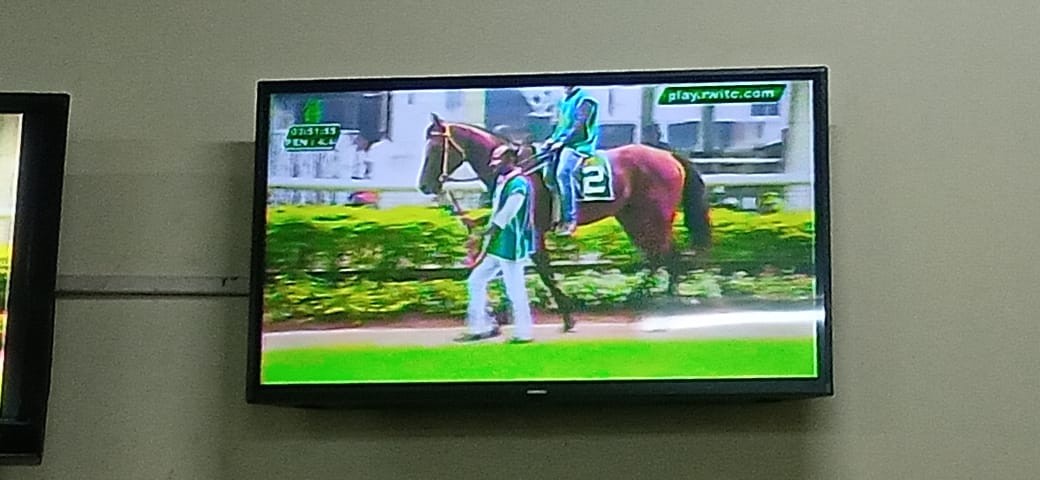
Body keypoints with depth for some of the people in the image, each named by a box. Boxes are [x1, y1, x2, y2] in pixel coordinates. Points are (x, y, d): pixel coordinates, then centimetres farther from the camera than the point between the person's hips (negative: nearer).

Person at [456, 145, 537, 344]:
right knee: (476, 282, 11)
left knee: (515, 291, -2)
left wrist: (482, 234, -23)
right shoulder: (503, 182, 14)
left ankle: (523, 333, 9)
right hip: (496, 246, 10)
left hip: (511, 247, -10)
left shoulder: (518, 184, -16)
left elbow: (505, 216, -21)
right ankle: (480, 327, 17)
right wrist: (477, 223, 12)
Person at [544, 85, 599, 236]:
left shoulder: (583, 100, -9)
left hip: (578, 144, -9)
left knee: (563, 172, -29)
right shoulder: (565, 101, 17)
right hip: (563, 144, 9)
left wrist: (562, 141, -18)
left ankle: (570, 219, -27)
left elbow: (579, 126, -16)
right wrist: (553, 138, 8)